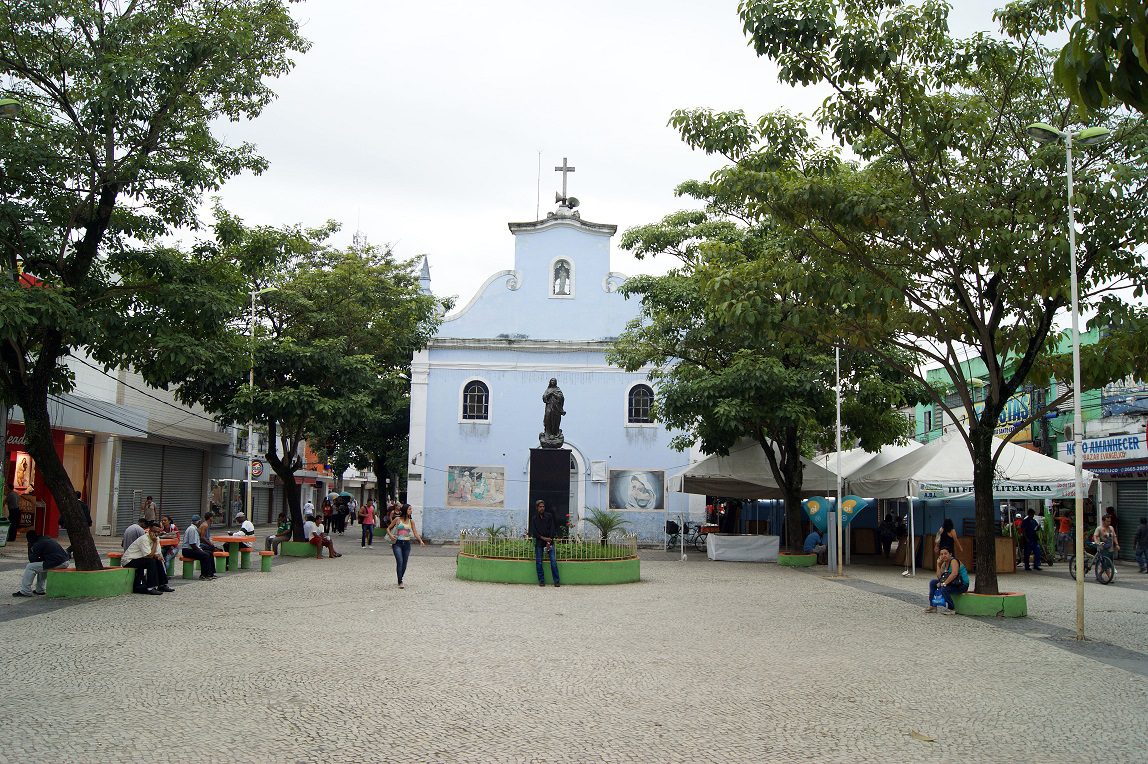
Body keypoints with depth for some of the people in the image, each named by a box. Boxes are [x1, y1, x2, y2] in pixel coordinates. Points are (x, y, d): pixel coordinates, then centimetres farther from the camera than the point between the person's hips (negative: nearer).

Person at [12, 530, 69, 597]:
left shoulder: (38, 544, -4)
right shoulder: (49, 539, 23)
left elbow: (32, 560, 0)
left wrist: (30, 548, 11)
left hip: (57, 563, -9)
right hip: (65, 562, 9)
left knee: (30, 567, 1)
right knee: (42, 565, 34)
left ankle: (25, 592, 5)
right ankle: (39, 590, 35)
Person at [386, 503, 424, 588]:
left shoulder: (411, 521, 6)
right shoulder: (397, 519, -2)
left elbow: (415, 533, 2)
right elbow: (388, 528, 6)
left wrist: (421, 541, -14)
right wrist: (390, 535, -14)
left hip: (406, 543, 4)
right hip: (397, 543, -4)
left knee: (404, 563, 7)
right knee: (399, 562, -16)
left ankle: (400, 579, 26)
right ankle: (400, 582, -14)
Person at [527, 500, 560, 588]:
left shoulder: (549, 516, 4)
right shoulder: (534, 518, 6)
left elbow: (552, 529, -1)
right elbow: (533, 532, 1)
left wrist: (549, 542, -10)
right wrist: (543, 538, -11)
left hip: (549, 542, -1)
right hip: (539, 542, 1)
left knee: (553, 561, -6)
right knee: (538, 562, 1)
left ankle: (557, 581, -2)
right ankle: (541, 581, 10)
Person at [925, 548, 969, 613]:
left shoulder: (954, 561, -15)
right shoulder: (944, 564, 10)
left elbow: (954, 573, -33)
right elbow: (939, 577, 1)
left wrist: (944, 583, -31)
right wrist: (938, 564, -3)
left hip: (962, 585, -9)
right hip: (952, 583, 9)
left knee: (944, 589, -33)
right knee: (932, 583, 5)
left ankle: (952, 609, -13)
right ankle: (933, 606, 6)